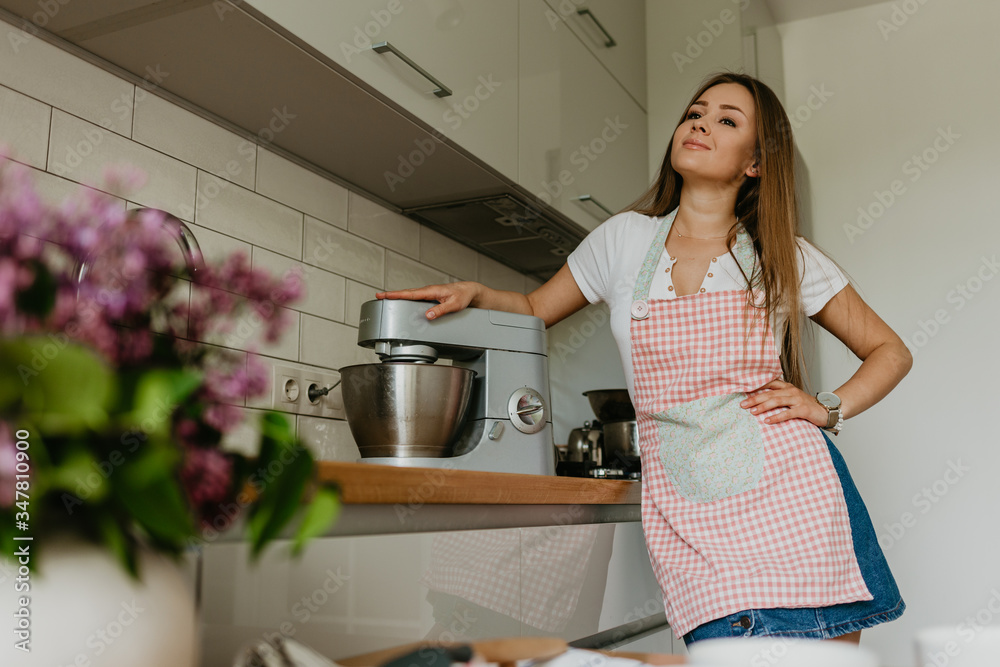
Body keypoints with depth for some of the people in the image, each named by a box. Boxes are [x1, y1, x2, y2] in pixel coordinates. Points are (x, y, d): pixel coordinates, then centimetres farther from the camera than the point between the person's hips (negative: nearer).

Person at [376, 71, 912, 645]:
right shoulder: (624, 240, 10)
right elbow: (535, 310, 22)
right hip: (688, 512, 0)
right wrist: (472, 294, 4)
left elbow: (890, 351, 16)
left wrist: (828, 408, 0)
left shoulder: (787, 257, 7)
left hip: (790, 490, 0)